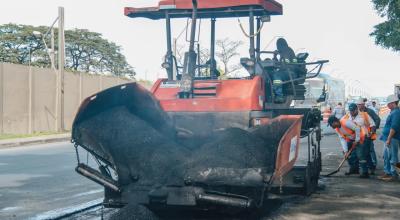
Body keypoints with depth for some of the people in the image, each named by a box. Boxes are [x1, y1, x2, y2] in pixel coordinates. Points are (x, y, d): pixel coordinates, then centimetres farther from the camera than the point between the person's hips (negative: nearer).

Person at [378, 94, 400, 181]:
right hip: (388, 138, 11)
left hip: (393, 139, -11)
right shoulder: (393, 112, 16)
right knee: (386, 156, 16)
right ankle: (387, 172, 24)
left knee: (392, 157, -5)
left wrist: (389, 139, -25)